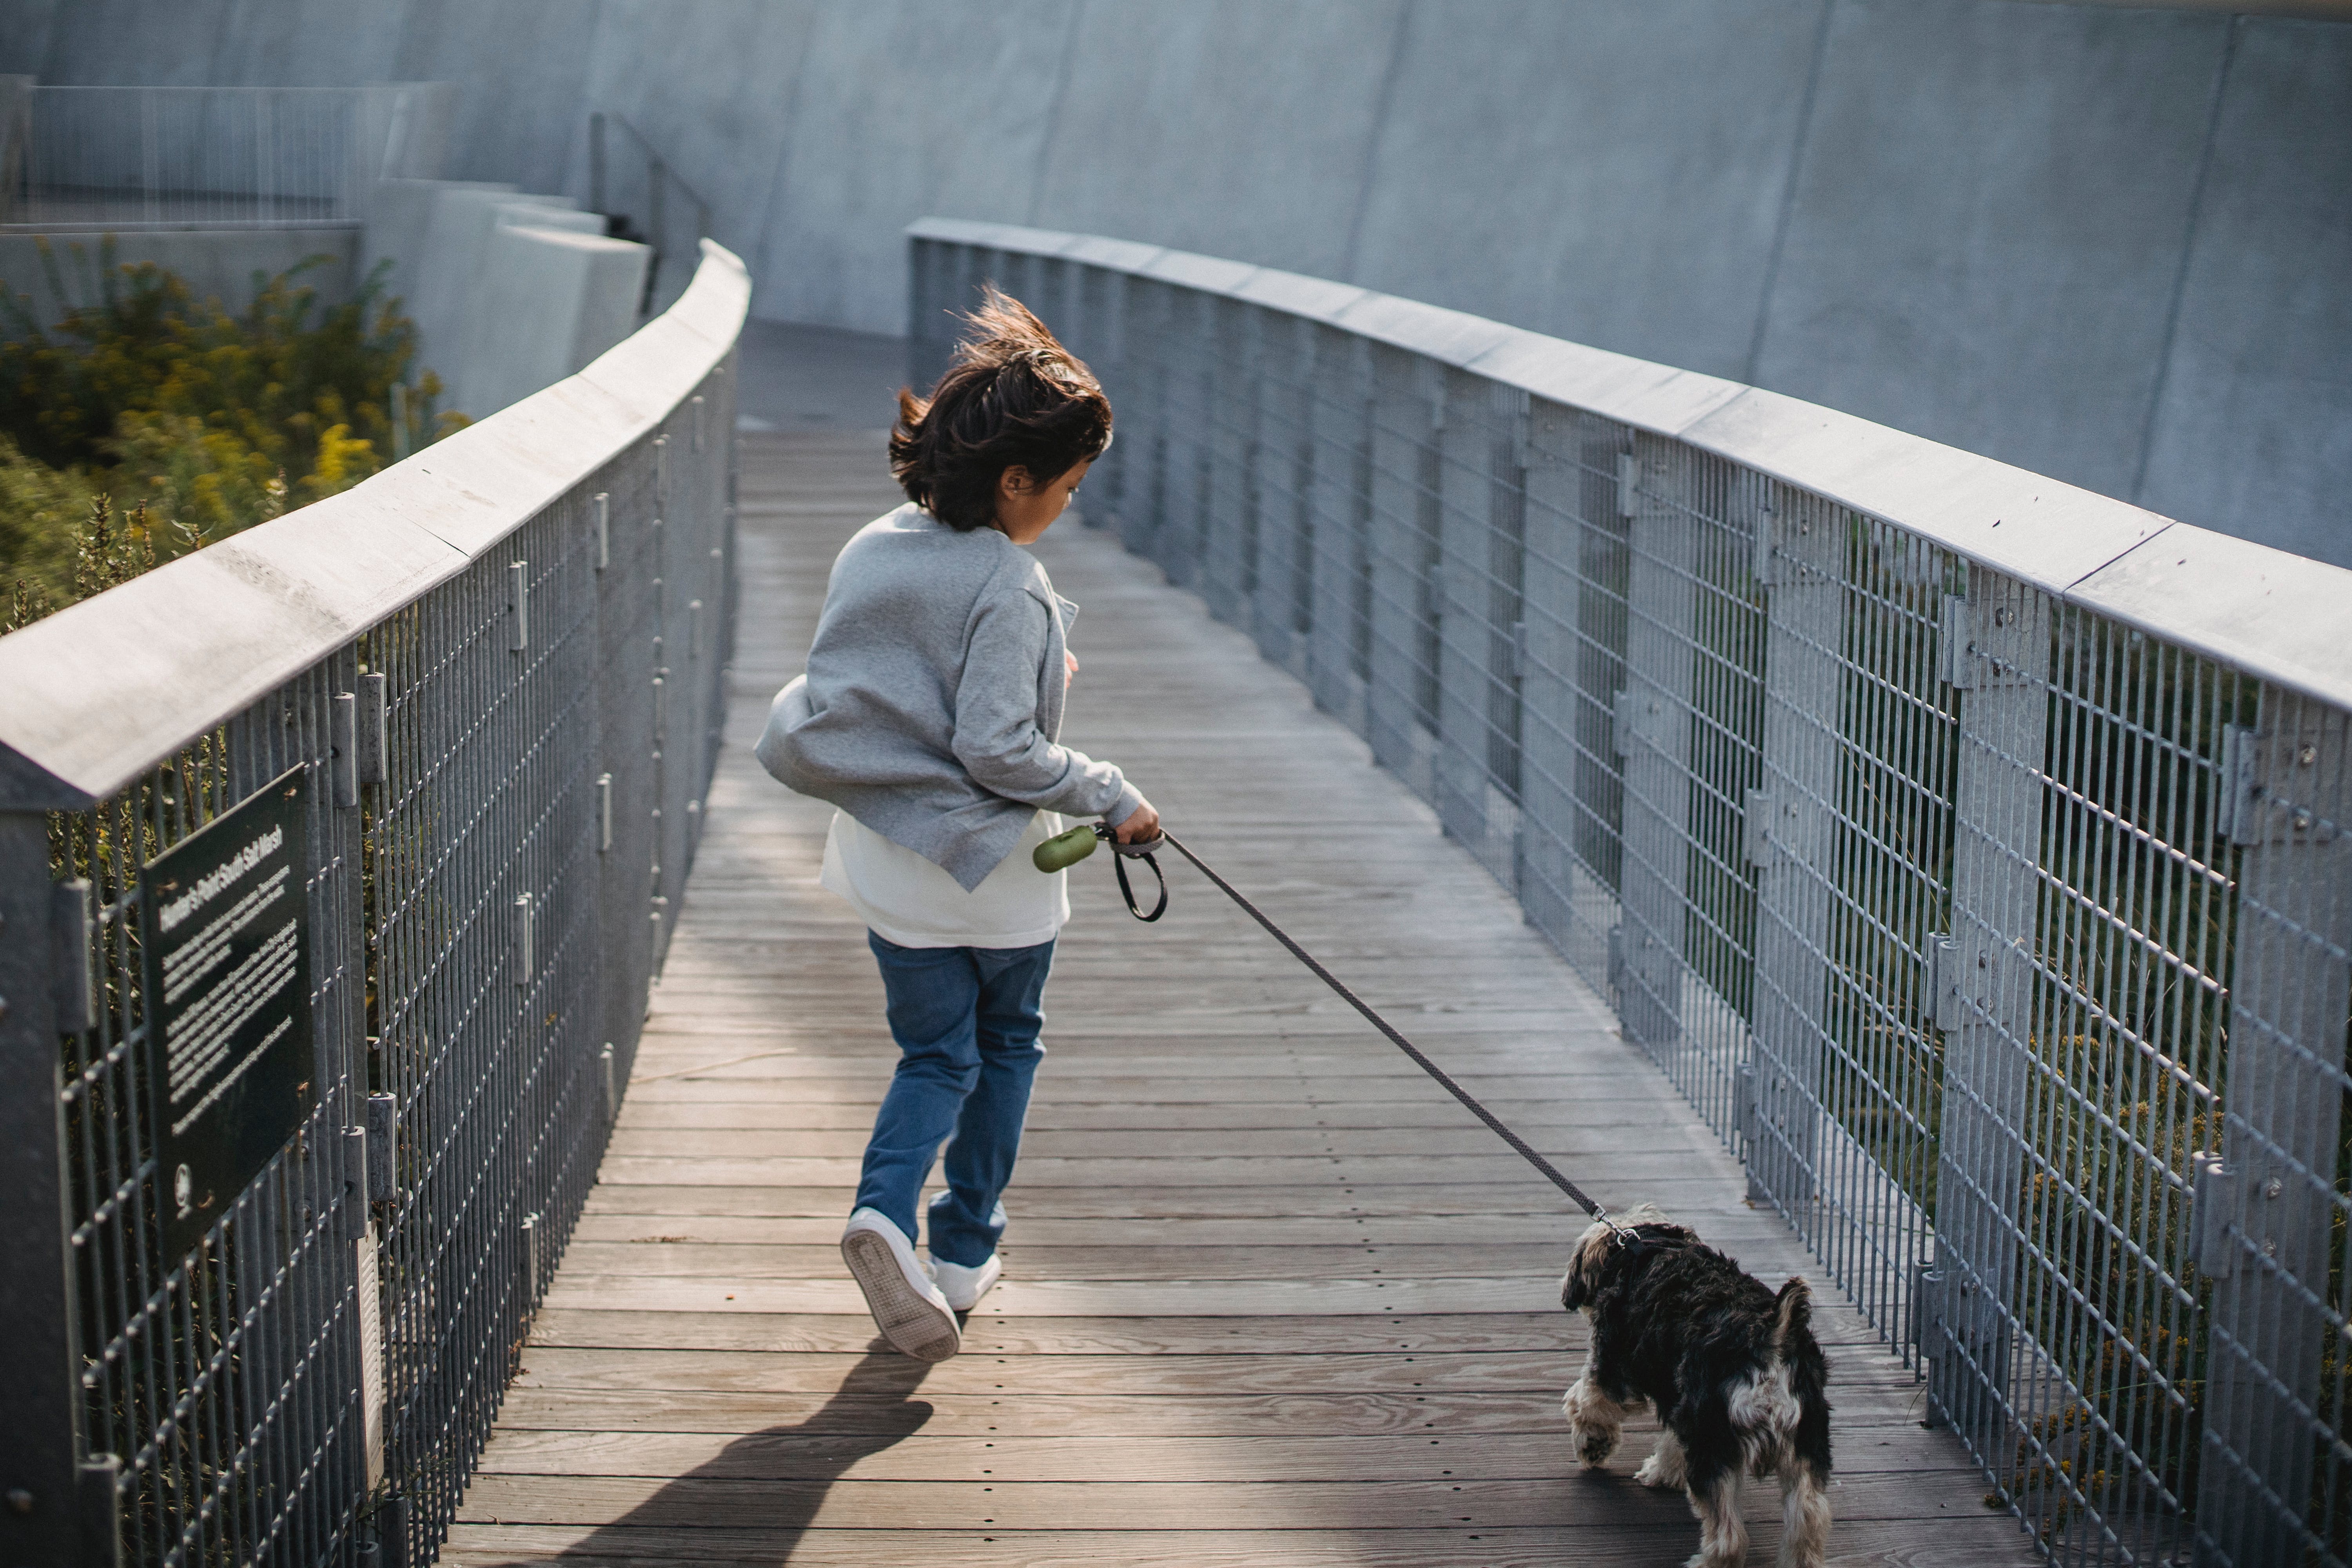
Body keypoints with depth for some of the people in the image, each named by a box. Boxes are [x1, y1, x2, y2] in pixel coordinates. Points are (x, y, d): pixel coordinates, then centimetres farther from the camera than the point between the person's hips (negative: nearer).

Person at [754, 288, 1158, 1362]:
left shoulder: (870, 551, 1)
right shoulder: (1008, 587, -21)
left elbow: (839, 704, 10)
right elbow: (998, 747, -25)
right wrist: (1110, 799, -14)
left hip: (888, 866, 5)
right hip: (992, 869, -5)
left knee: (936, 1056, 14)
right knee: (1004, 1047, 18)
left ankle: (885, 1212, -11)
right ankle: (965, 1254, 23)